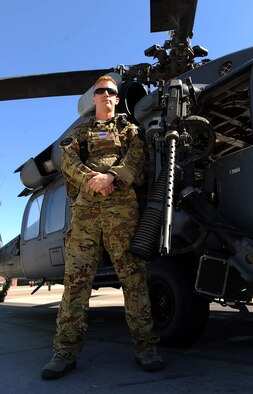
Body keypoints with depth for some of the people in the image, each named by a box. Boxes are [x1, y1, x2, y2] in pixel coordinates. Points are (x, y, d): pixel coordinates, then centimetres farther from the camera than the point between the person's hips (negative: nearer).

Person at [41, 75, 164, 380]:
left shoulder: (129, 129, 23)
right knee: (76, 277, -5)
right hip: (84, 207, 2)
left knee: (132, 274, -4)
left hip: (122, 206, -1)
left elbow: (136, 159, 3)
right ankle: (66, 350, 0)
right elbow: (68, 161, 8)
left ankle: (145, 347, 3)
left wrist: (112, 176, -16)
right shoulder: (79, 133, 28)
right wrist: (91, 178, -12)